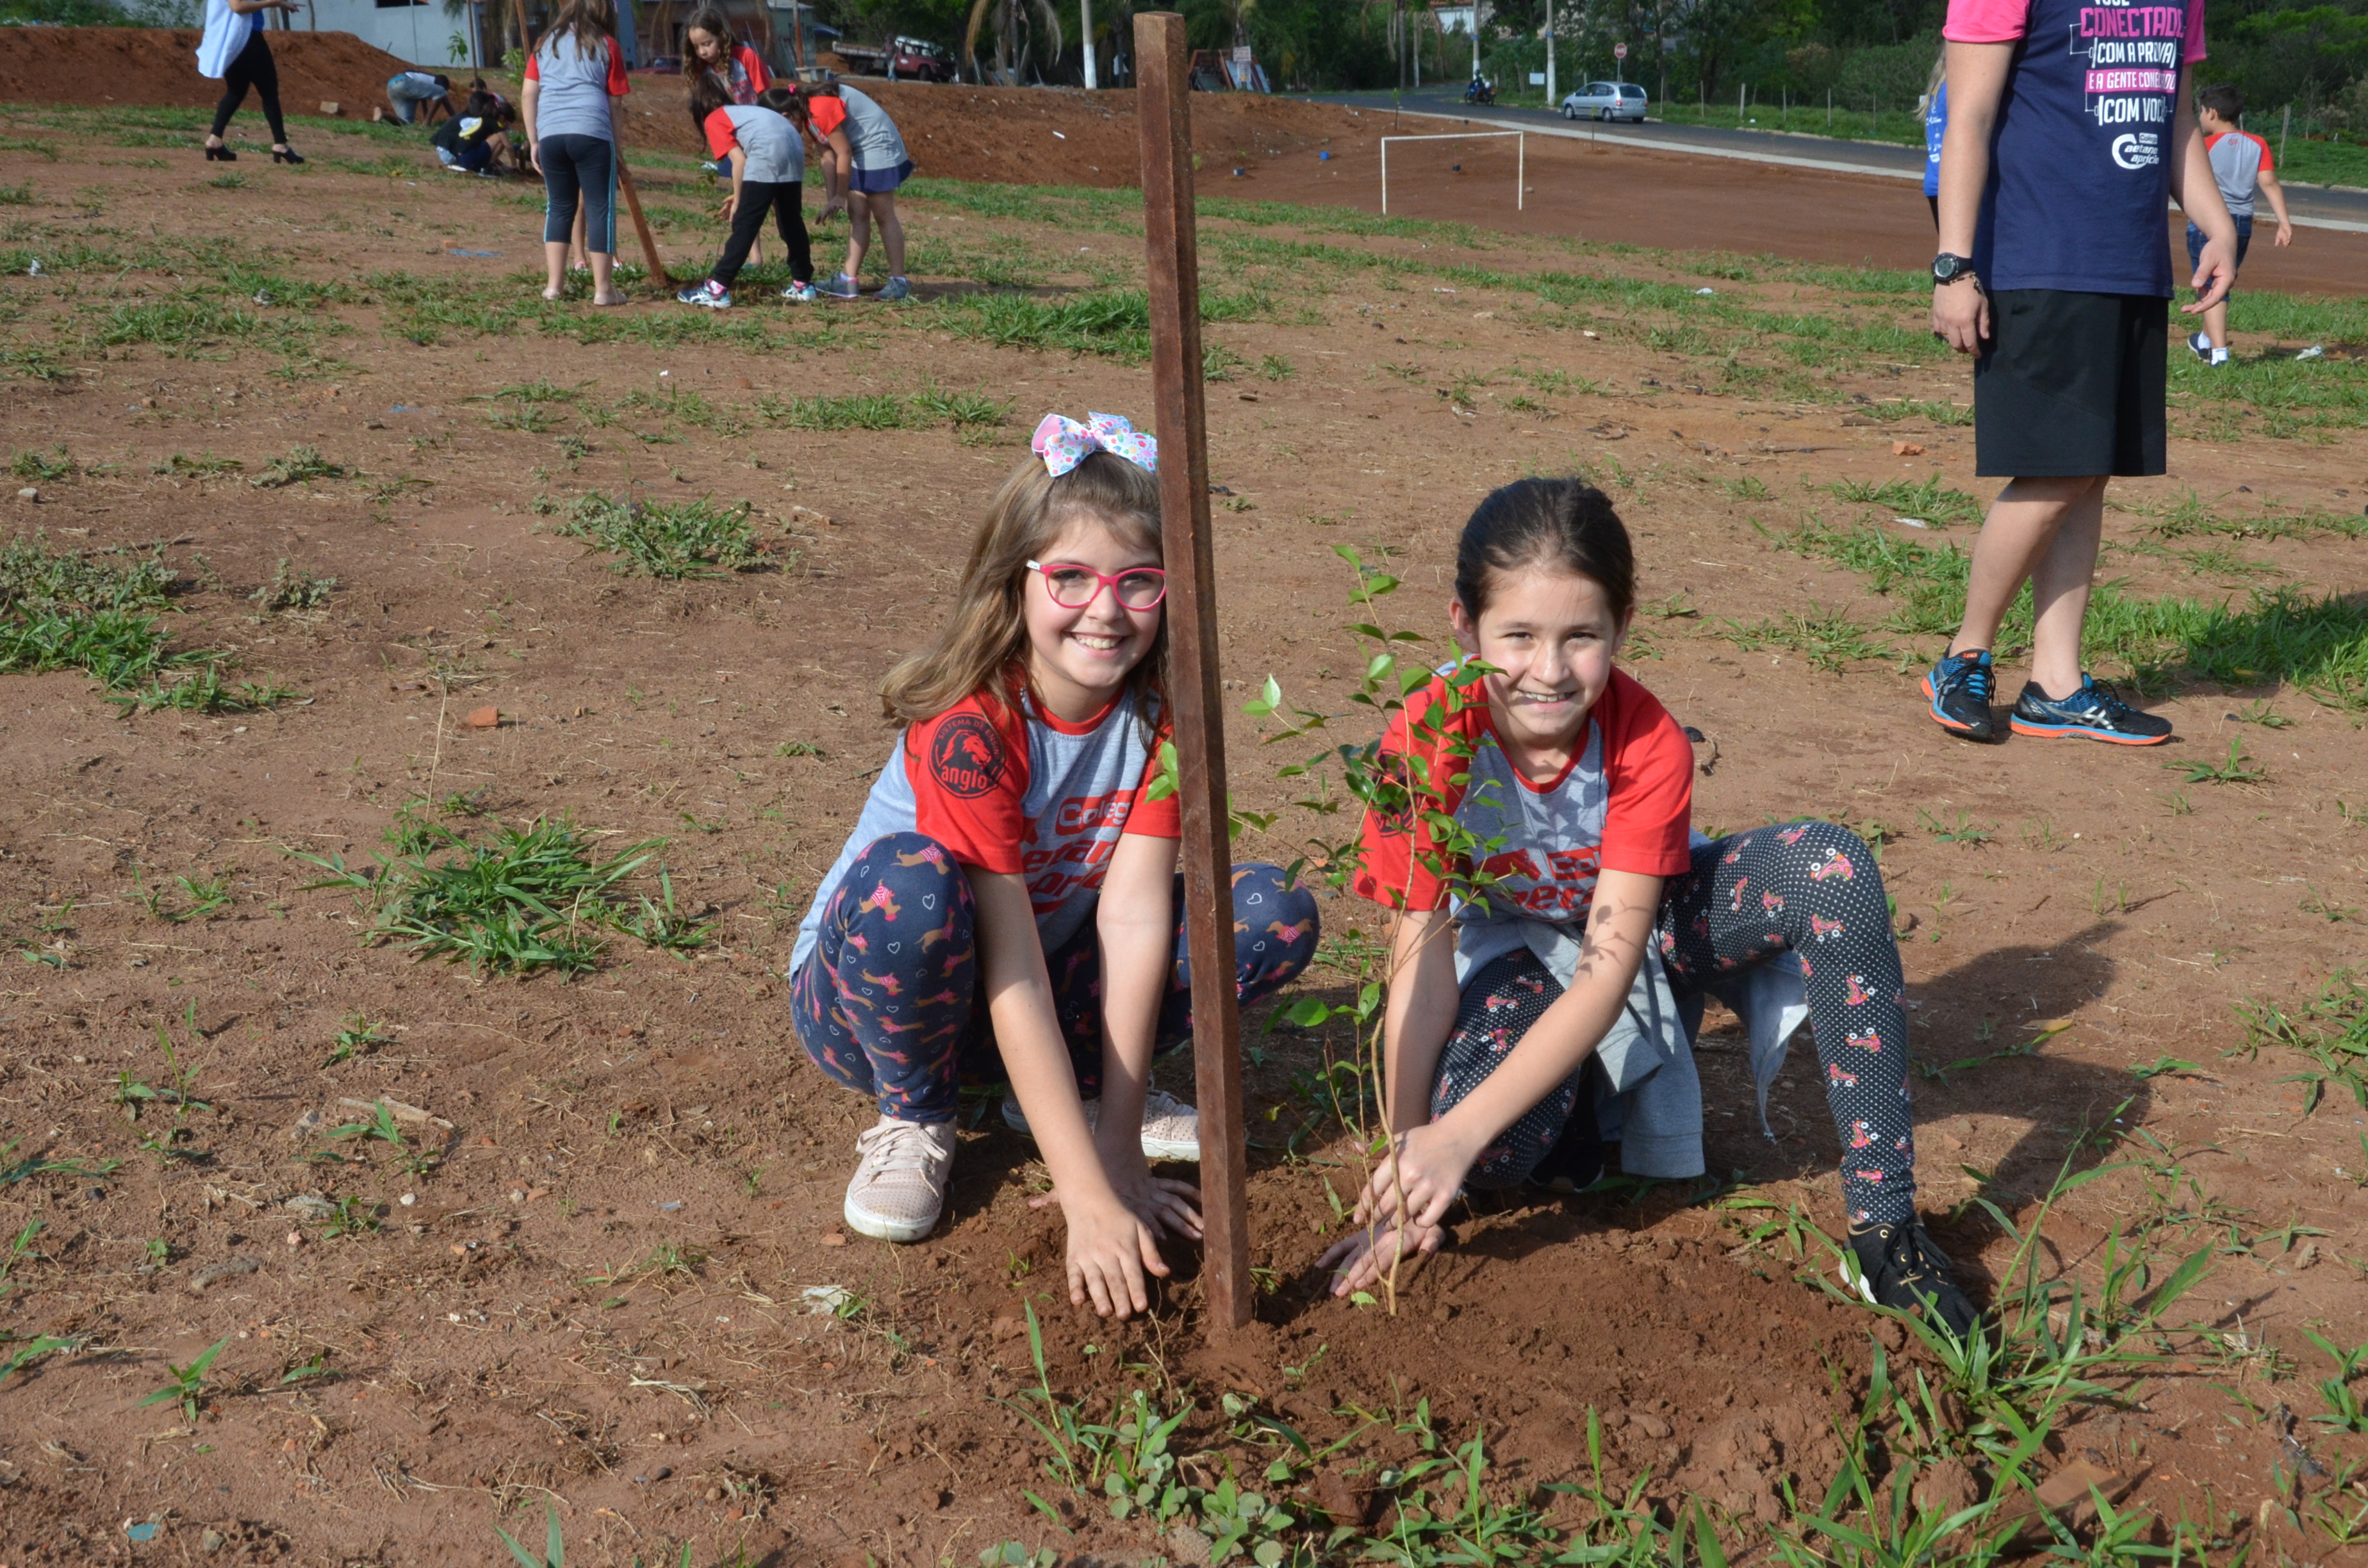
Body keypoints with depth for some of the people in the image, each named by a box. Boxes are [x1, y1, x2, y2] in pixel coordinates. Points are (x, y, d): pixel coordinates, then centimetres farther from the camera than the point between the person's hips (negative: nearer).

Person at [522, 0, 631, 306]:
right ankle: (603, 290, 1)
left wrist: (533, 141, 20)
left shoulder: (546, 44, 20)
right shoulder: (606, 46, 11)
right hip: (592, 134, -4)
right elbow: (613, 103, 8)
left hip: (550, 135, 4)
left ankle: (554, 284, 14)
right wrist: (616, 149, 15)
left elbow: (528, 96, 15)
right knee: (600, 209, 2)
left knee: (559, 207, 15)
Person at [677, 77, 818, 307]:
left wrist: (738, 202, 7)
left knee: (745, 225, -5)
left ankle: (717, 290, -3)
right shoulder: (743, 111, 34)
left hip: (768, 156, -7)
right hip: (795, 150, 7)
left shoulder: (714, 119, 12)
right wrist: (742, 197, 31)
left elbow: (739, 160, -1)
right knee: (791, 222, 21)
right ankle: (803, 285, 30)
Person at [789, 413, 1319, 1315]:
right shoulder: (967, 727, -29)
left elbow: (1132, 919, -21)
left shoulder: (1161, 711, -14)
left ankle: (1069, 1094, 4)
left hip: (1053, 1006, 5)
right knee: (909, 880, -39)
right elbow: (1013, 977, -31)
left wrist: (1121, 1156, -24)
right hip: (868, 993, -4)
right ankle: (914, 1117, -10)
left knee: (1278, 916, -15)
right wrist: (1091, 1203, -34)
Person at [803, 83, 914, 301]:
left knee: (884, 216, -6)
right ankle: (849, 281, 6)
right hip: (860, 151, 10)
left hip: (877, 148, -10)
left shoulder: (821, 109, -22)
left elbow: (843, 153, -19)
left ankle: (899, 281, -1)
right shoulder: (810, 110, 7)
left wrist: (841, 196, -11)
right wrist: (831, 198, 1)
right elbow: (828, 154, 7)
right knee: (857, 215, 6)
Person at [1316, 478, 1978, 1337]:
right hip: (1516, 950, -1)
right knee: (1498, 1147, -35)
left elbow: (1610, 963, -33)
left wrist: (1454, 1135, -41)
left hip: (1645, 923, 1)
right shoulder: (1429, 740, -27)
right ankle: (1589, 1086, 5)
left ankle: (1886, 1225, -27)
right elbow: (1423, 954, -26)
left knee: (1828, 864, -31)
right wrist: (1404, 1152, -32)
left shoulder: (1648, 743, -28)